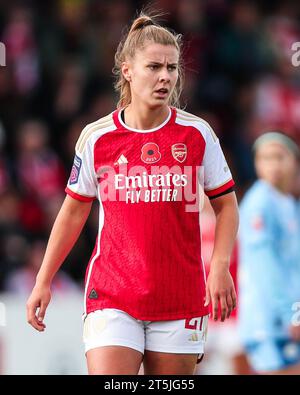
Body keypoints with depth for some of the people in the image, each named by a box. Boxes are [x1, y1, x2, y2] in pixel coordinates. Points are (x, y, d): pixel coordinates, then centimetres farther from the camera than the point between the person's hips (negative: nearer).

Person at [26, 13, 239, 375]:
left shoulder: (197, 134, 1)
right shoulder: (96, 138, 1)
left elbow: (226, 205, 9)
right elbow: (74, 210, 12)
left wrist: (220, 267, -7)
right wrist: (44, 281, 11)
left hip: (181, 300, 1)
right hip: (111, 297, -1)